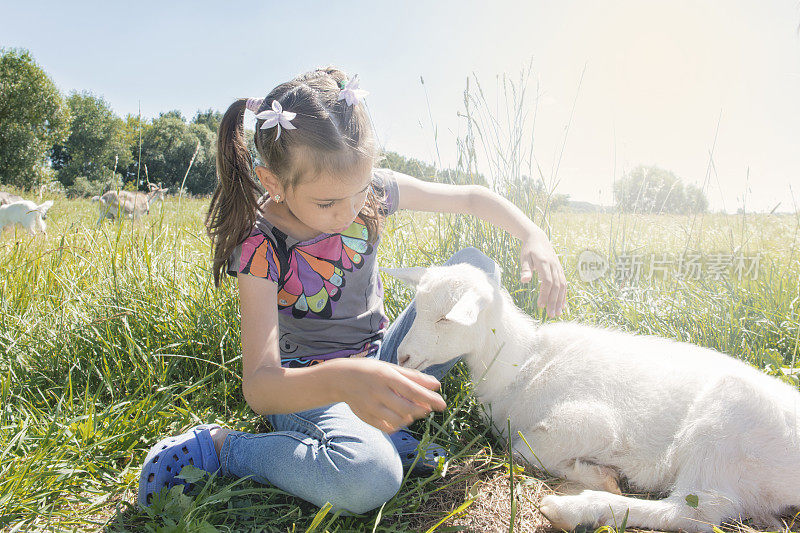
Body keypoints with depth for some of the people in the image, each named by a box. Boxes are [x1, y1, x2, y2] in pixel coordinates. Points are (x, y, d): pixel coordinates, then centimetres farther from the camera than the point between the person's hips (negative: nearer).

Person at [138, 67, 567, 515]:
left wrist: (534, 236, -16)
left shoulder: (371, 190, -11)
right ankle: (217, 447, -9)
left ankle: (393, 415, -12)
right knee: (369, 477, -38)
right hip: (308, 387, -6)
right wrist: (342, 380, -53)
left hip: (383, 360, 7)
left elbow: (472, 197, 2)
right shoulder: (262, 247, -25)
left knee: (475, 265, -4)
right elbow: (259, 387, -32)